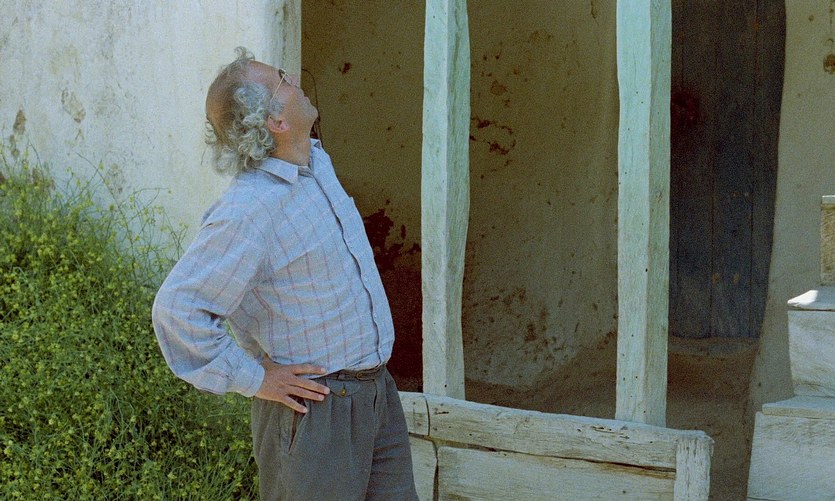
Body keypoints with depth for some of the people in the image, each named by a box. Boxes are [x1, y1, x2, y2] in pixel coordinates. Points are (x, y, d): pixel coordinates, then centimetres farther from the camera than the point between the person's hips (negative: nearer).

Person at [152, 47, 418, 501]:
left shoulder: (317, 162, 6)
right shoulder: (248, 210, -24)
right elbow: (177, 308, -27)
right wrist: (253, 379, -18)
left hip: (377, 392, 9)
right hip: (314, 408, -8)